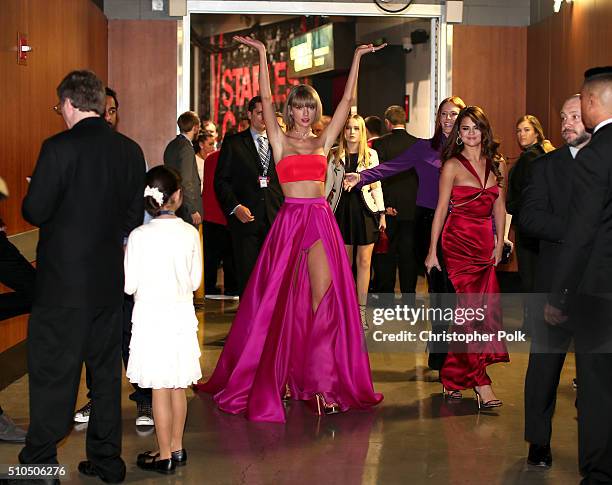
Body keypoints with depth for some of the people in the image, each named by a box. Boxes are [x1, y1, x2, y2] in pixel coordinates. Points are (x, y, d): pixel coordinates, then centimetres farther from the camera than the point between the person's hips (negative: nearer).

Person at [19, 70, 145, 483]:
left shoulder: (59, 148, -15)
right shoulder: (130, 150, 3)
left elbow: (35, 212, -14)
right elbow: (134, 215, 7)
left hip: (63, 279, -5)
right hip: (110, 278, 6)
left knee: (52, 370, 3)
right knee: (106, 366, 14)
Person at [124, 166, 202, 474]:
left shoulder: (139, 236, -13)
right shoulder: (190, 233, -4)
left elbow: (129, 285, -9)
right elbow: (195, 281, 4)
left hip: (151, 317, -3)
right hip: (181, 314, 4)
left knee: (160, 388, 3)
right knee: (178, 385, 14)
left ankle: (164, 456, 11)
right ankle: (177, 448, 25)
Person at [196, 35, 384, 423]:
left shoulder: (323, 142, 13)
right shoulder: (280, 141, 8)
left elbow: (347, 101, 11)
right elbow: (266, 99, 0)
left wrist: (357, 59, 12)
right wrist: (262, 54, -2)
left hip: (322, 220, 2)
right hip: (290, 220, -2)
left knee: (326, 295, -5)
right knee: (282, 298, 1)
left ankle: (319, 376, 3)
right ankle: (283, 374, 13)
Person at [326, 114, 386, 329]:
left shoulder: (371, 154, 3)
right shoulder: (334, 155, 5)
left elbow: (376, 186, 5)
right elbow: (328, 185, 9)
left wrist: (382, 213, 2)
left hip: (365, 210, -1)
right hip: (342, 209, 1)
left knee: (364, 261, -1)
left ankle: (361, 311, 4)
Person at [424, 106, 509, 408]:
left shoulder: (497, 165, 10)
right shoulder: (452, 165, -2)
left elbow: (499, 207, 15)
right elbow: (441, 209, -2)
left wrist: (500, 244, 9)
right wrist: (432, 251, -3)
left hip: (486, 244, 5)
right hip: (458, 243, -4)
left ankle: (453, 375, 16)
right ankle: (481, 383, -9)